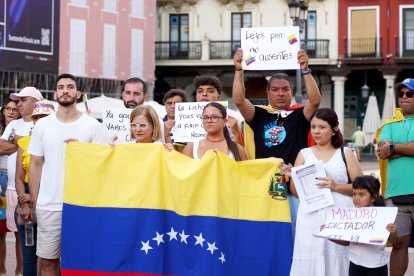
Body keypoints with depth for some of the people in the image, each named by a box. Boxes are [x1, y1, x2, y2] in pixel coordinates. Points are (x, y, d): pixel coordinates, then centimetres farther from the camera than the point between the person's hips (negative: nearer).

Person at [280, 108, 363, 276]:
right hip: (311, 217, 1)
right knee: (310, 260, -4)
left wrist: (336, 186, -11)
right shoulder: (304, 154, 11)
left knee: (337, 258, -5)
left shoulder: (345, 153, 8)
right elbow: (296, 192, 10)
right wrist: (291, 176, -9)